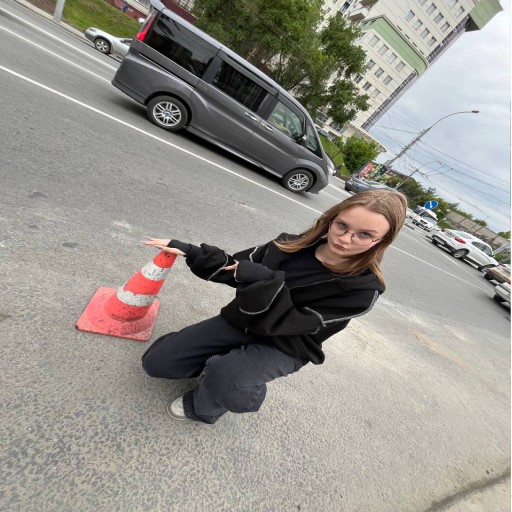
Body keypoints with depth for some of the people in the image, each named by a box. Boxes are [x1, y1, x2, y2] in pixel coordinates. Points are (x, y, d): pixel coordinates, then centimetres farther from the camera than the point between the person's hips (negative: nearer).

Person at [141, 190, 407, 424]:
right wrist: (188, 251, -11)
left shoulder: (363, 288, -19)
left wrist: (266, 281, -32)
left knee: (224, 379, -32)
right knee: (156, 362, 1)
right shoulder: (294, 244, -9)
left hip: (284, 347, -3)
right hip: (241, 321, 4)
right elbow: (234, 269, -2)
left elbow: (288, 323, -22)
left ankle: (201, 407, 5)